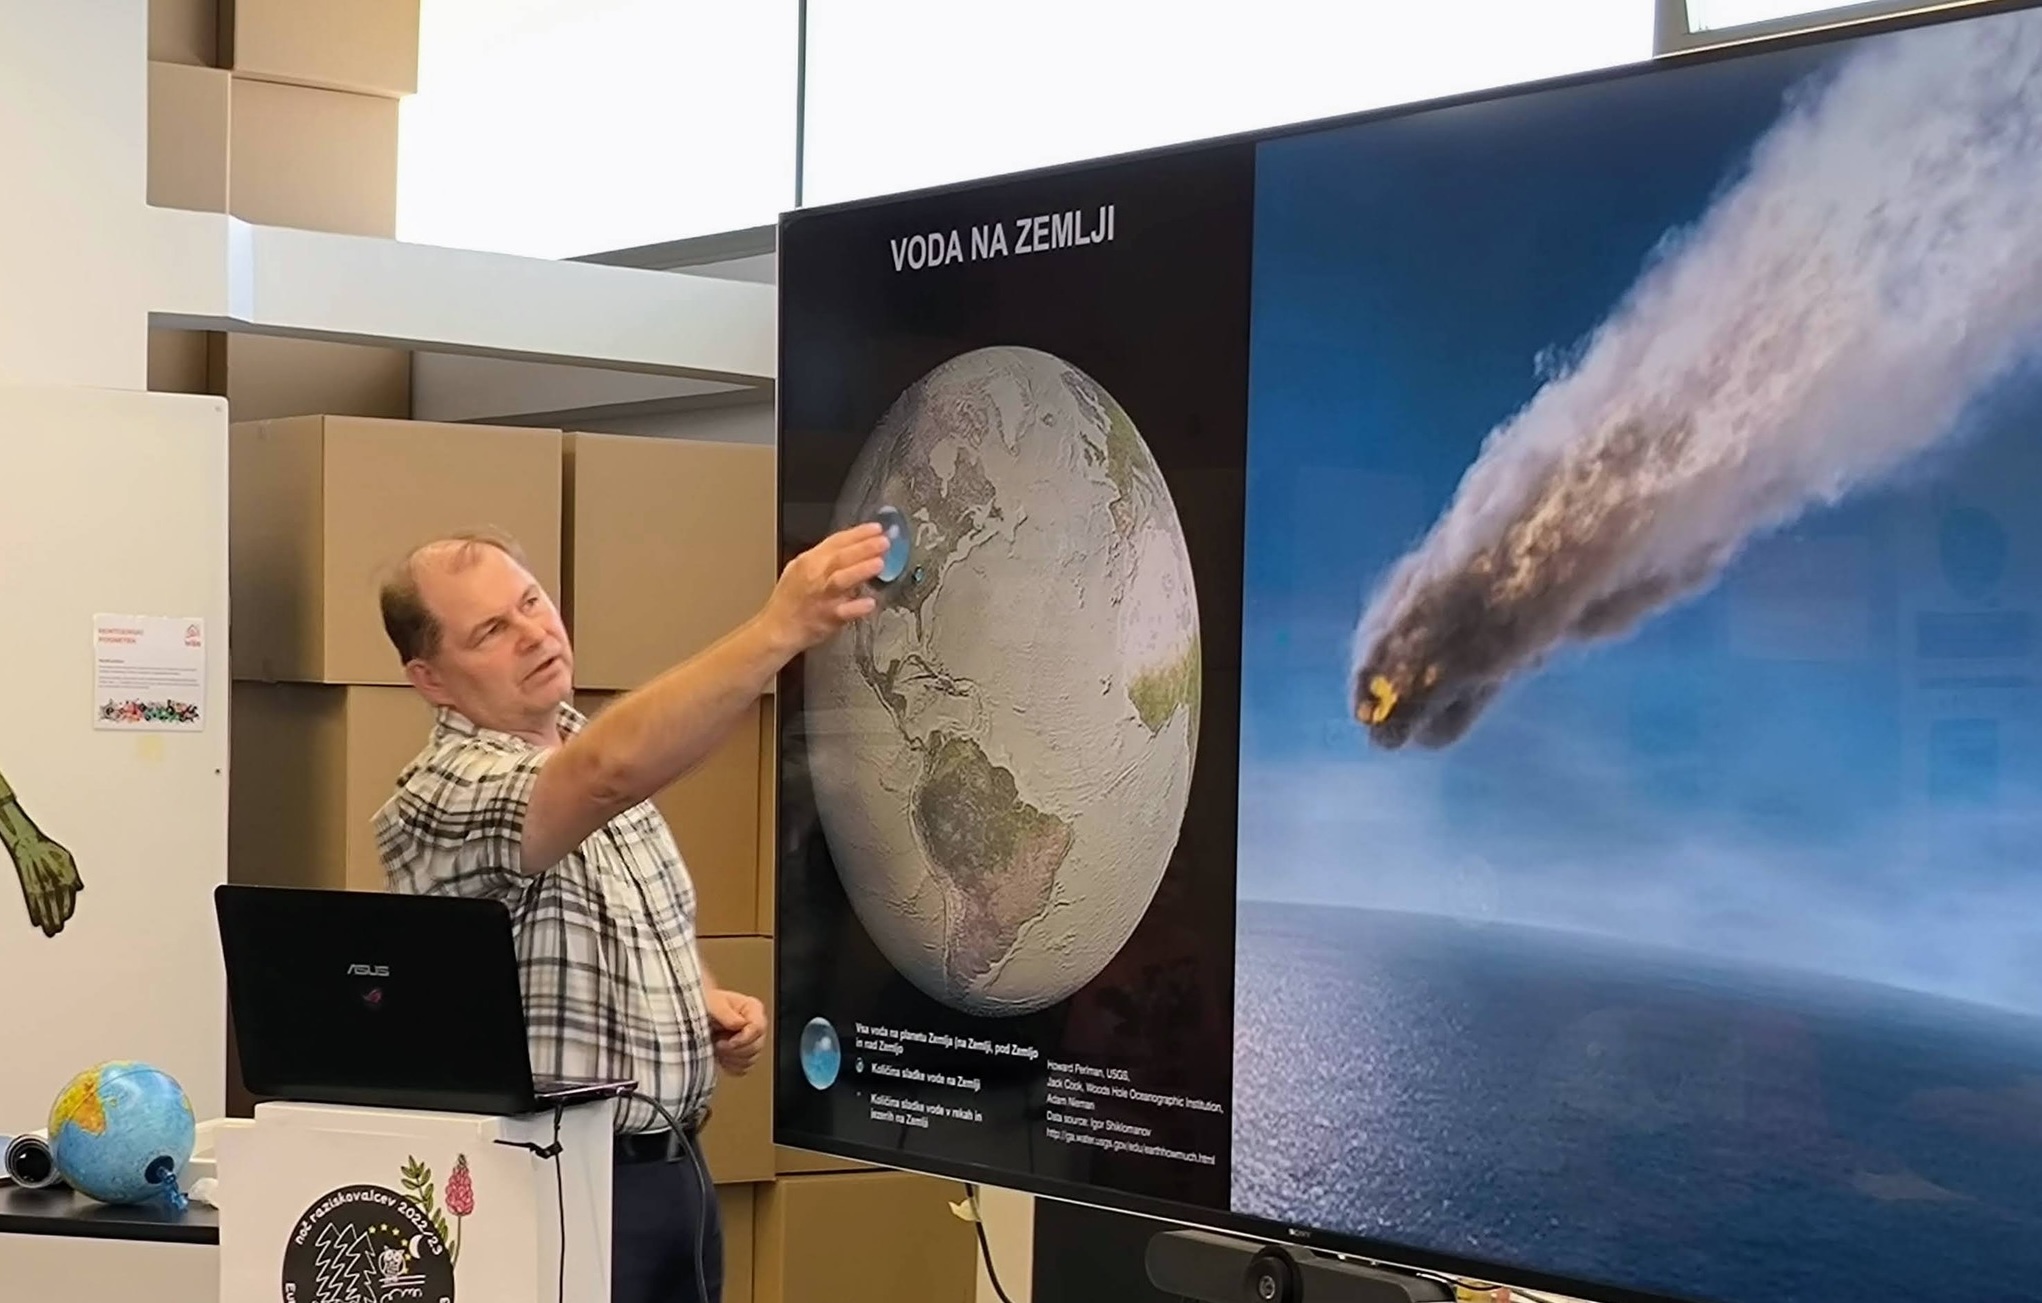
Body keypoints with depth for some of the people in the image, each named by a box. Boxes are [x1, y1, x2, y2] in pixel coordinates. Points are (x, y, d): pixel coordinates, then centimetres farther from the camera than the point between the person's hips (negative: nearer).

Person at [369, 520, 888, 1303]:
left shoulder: (595, 757, 8)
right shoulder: (442, 797, -20)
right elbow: (610, 774, -40)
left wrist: (709, 1001, 1)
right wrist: (779, 628, -47)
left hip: (672, 1172, 8)